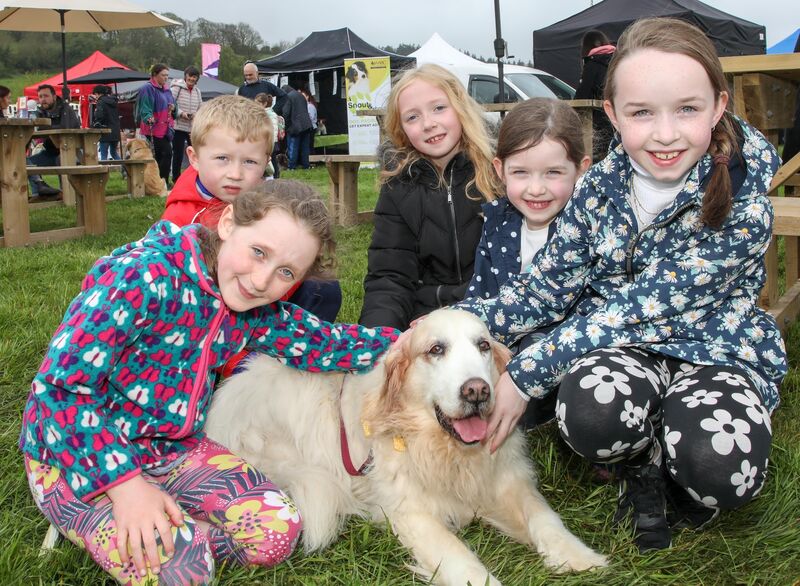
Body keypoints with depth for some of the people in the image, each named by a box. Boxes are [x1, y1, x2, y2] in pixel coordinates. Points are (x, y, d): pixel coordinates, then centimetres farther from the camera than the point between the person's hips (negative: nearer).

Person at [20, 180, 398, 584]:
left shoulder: (253, 310, -3)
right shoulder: (146, 277, -26)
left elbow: (325, 342, 8)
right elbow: (62, 386, -25)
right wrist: (124, 481, -28)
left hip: (172, 450, 6)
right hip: (77, 455, -6)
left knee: (278, 530, -11)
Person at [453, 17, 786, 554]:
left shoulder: (742, 205, -20)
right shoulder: (599, 189, -7)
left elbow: (642, 307, -23)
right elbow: (546, 287, -4)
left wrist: (527, 374, -25)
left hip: (715, 346, -2)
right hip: (622, 347, 2)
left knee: (719, 467, -33)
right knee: (592, 415, -34)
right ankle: (646, 464, 3)